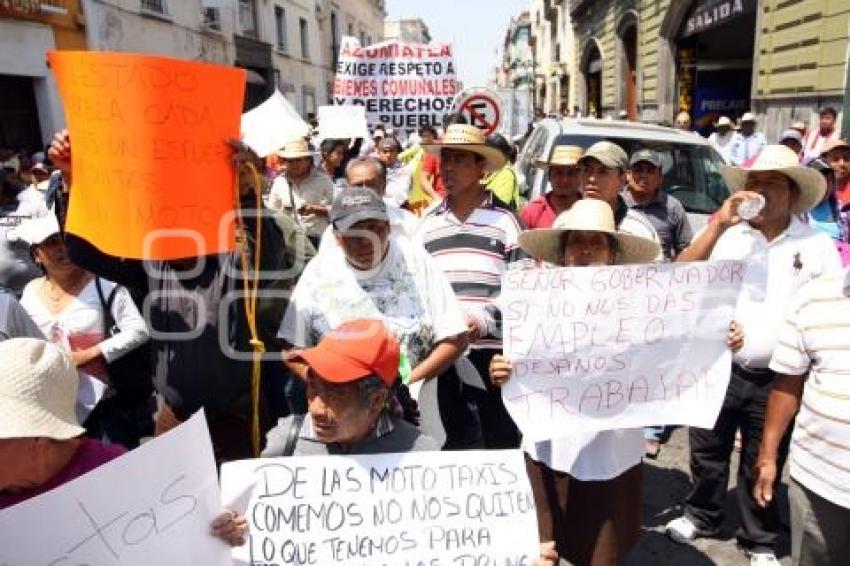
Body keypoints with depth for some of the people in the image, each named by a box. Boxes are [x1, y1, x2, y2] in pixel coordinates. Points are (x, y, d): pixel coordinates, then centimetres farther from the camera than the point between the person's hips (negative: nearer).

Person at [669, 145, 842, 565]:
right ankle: (702, 517, 41)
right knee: (708, 453, 17)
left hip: (777, 380, 0)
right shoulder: (726, 234, -2)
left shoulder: (818, 245, -1)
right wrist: (718, 224, -21)